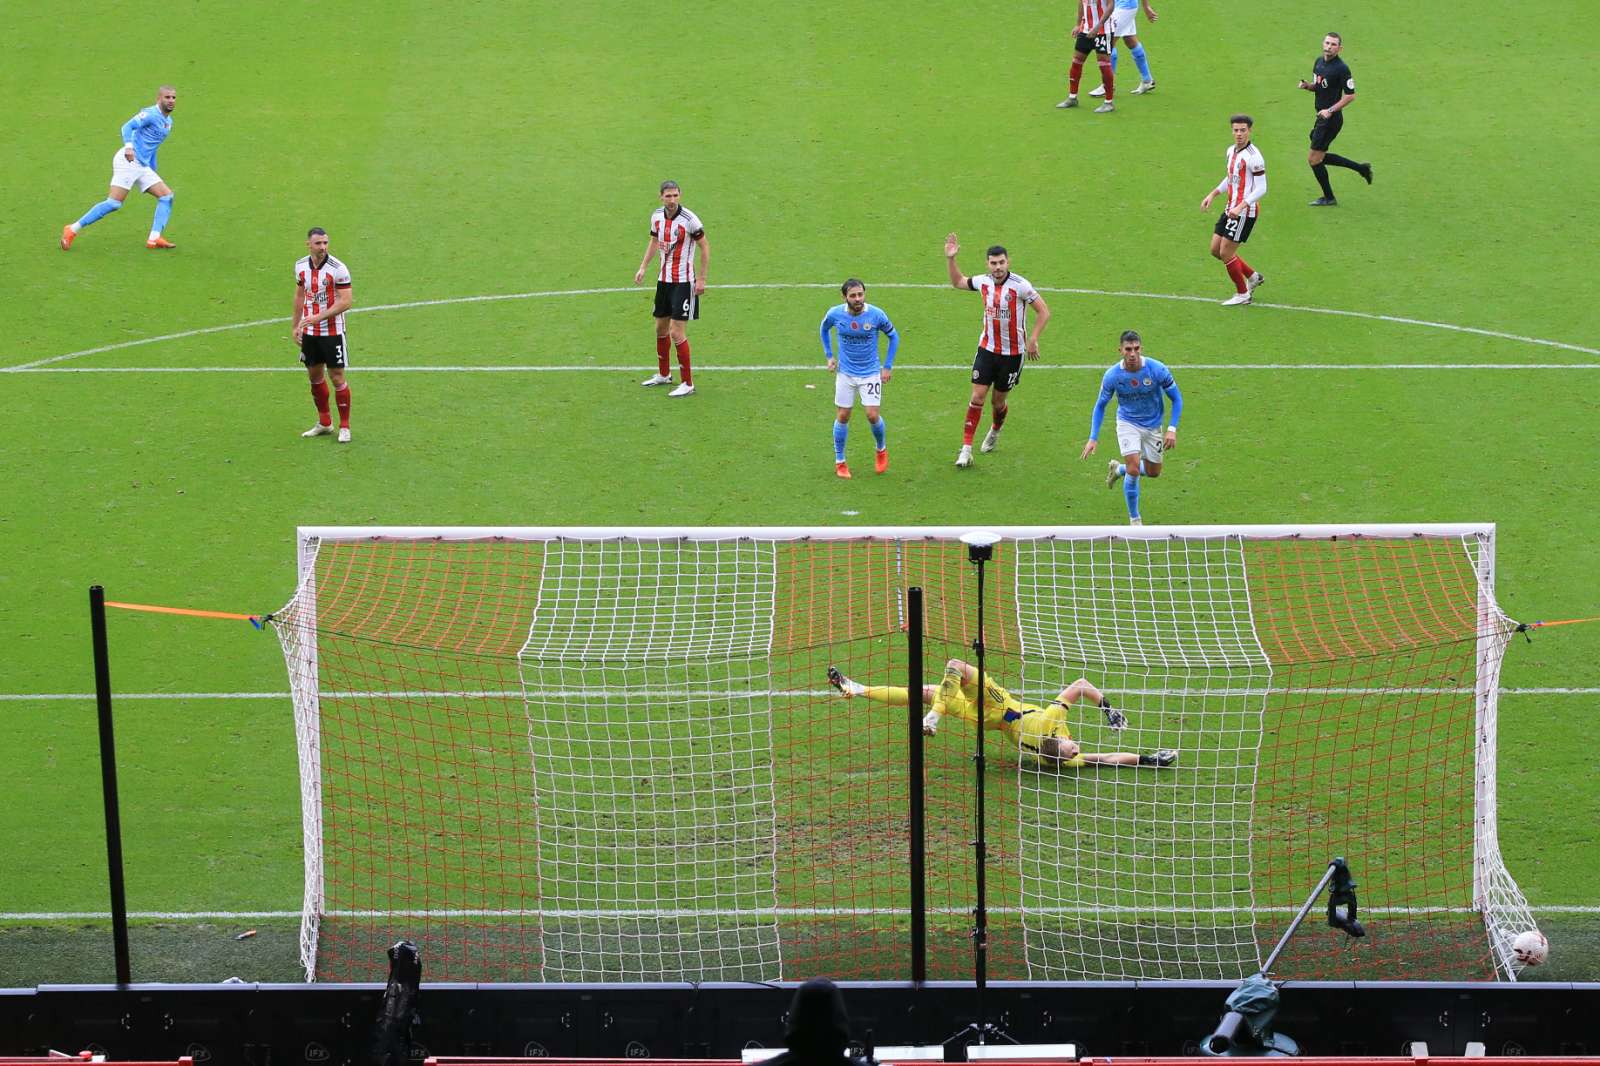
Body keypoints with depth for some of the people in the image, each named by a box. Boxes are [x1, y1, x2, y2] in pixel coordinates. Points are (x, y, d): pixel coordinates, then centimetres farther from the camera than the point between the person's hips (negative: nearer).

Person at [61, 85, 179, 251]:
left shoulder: (168, 121, 19)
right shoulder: (151, 114, -8)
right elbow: (127, 126, -21)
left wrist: (154, 173, 31)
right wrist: (128, 146, -38)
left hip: (142, 167, 9)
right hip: (129, 161, -9)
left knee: (167, 195, -1)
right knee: (114, 203, -16)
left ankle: (154, 239, -4)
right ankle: (72, 229, -8)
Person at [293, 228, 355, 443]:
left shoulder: (338, 269, -17)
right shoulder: (300, 266, 1)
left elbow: (346, 302, -19)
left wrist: (318, 317, -24)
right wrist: (296, 326, 14)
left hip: (332, 331, -5)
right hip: (309, 332, 5)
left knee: (337, 377, -2)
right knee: (314, 375, 13)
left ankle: (344, 427, 9)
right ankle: (324, 423, 26)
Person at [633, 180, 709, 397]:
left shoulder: (689, 219, -18)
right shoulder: (657, 216, 1)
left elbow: (705, 247, -11)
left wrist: (701, 279, -12)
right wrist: (643, 267, 11)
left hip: (684, 282, -7)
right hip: (664, 279, 7)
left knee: (677, 333, -9)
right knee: (661, 328, 17)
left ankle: (688, 384, 0)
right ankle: (664, 375, 35)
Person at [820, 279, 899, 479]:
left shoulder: (876, 315, -16)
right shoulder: (835, 314, -12)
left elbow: (893, 337, 1)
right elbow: (825, 328, 14)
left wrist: (888, 367, -1)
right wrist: (829, 356, 8)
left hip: (870, 373, -1)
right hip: (845, 372, 1)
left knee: (872, 415, -9)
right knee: (843, 416, 3)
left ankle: (882, 450, 21)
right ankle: (839, 462, 18)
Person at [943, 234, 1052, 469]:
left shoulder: (1020, 285, -17)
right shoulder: (983, 282, -2)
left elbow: (1044, 312, -12)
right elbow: (958, 282, 19)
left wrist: (1033, 340, -16)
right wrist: (950, 259, 8)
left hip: (1012, 353, -3)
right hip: (986, 349, 3)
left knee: (998, 401, 9)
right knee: (977, 397, -6)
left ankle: (995, 432, 42)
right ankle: (966, 449, -3)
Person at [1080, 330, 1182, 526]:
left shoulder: (1158, 370, -23)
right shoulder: (1112, 376, -20)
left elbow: (1176, 398, -9)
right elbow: (1100, 405, -4)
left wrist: (1172, 429, -19)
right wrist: (1093, 438, -10)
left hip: (1152, 425, 2)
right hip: (1128, 423, -2)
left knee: (1153, 472, 13)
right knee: (1133, 469, -18)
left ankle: (1118, 469, 43)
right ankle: (1134, 519, 1)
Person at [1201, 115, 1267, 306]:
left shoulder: (1253, 156, -18)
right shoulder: (1231, 150, 9)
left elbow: (1261, 189, -19)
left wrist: (1240, 207, -27)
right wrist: (1212, 195, 17)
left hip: (1245, 212, -9)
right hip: (1231, 209, 9)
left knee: (1226, 253, -5)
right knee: (1215, 250, 11)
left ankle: (1243, 294, 12)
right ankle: (1253, 276, 28)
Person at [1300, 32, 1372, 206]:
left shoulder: (1341, 69, -17)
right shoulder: (1319, 62, 8)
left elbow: (1350, 95, -16)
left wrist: (1330, 110, -21)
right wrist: (1307, 85, -1)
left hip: (1331, 118, -9)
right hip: (1322, 116, 9)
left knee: (1313, 158, -3)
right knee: (1320, 157, 16)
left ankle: (1329, 198, 11)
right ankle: (1361, 168, 27)